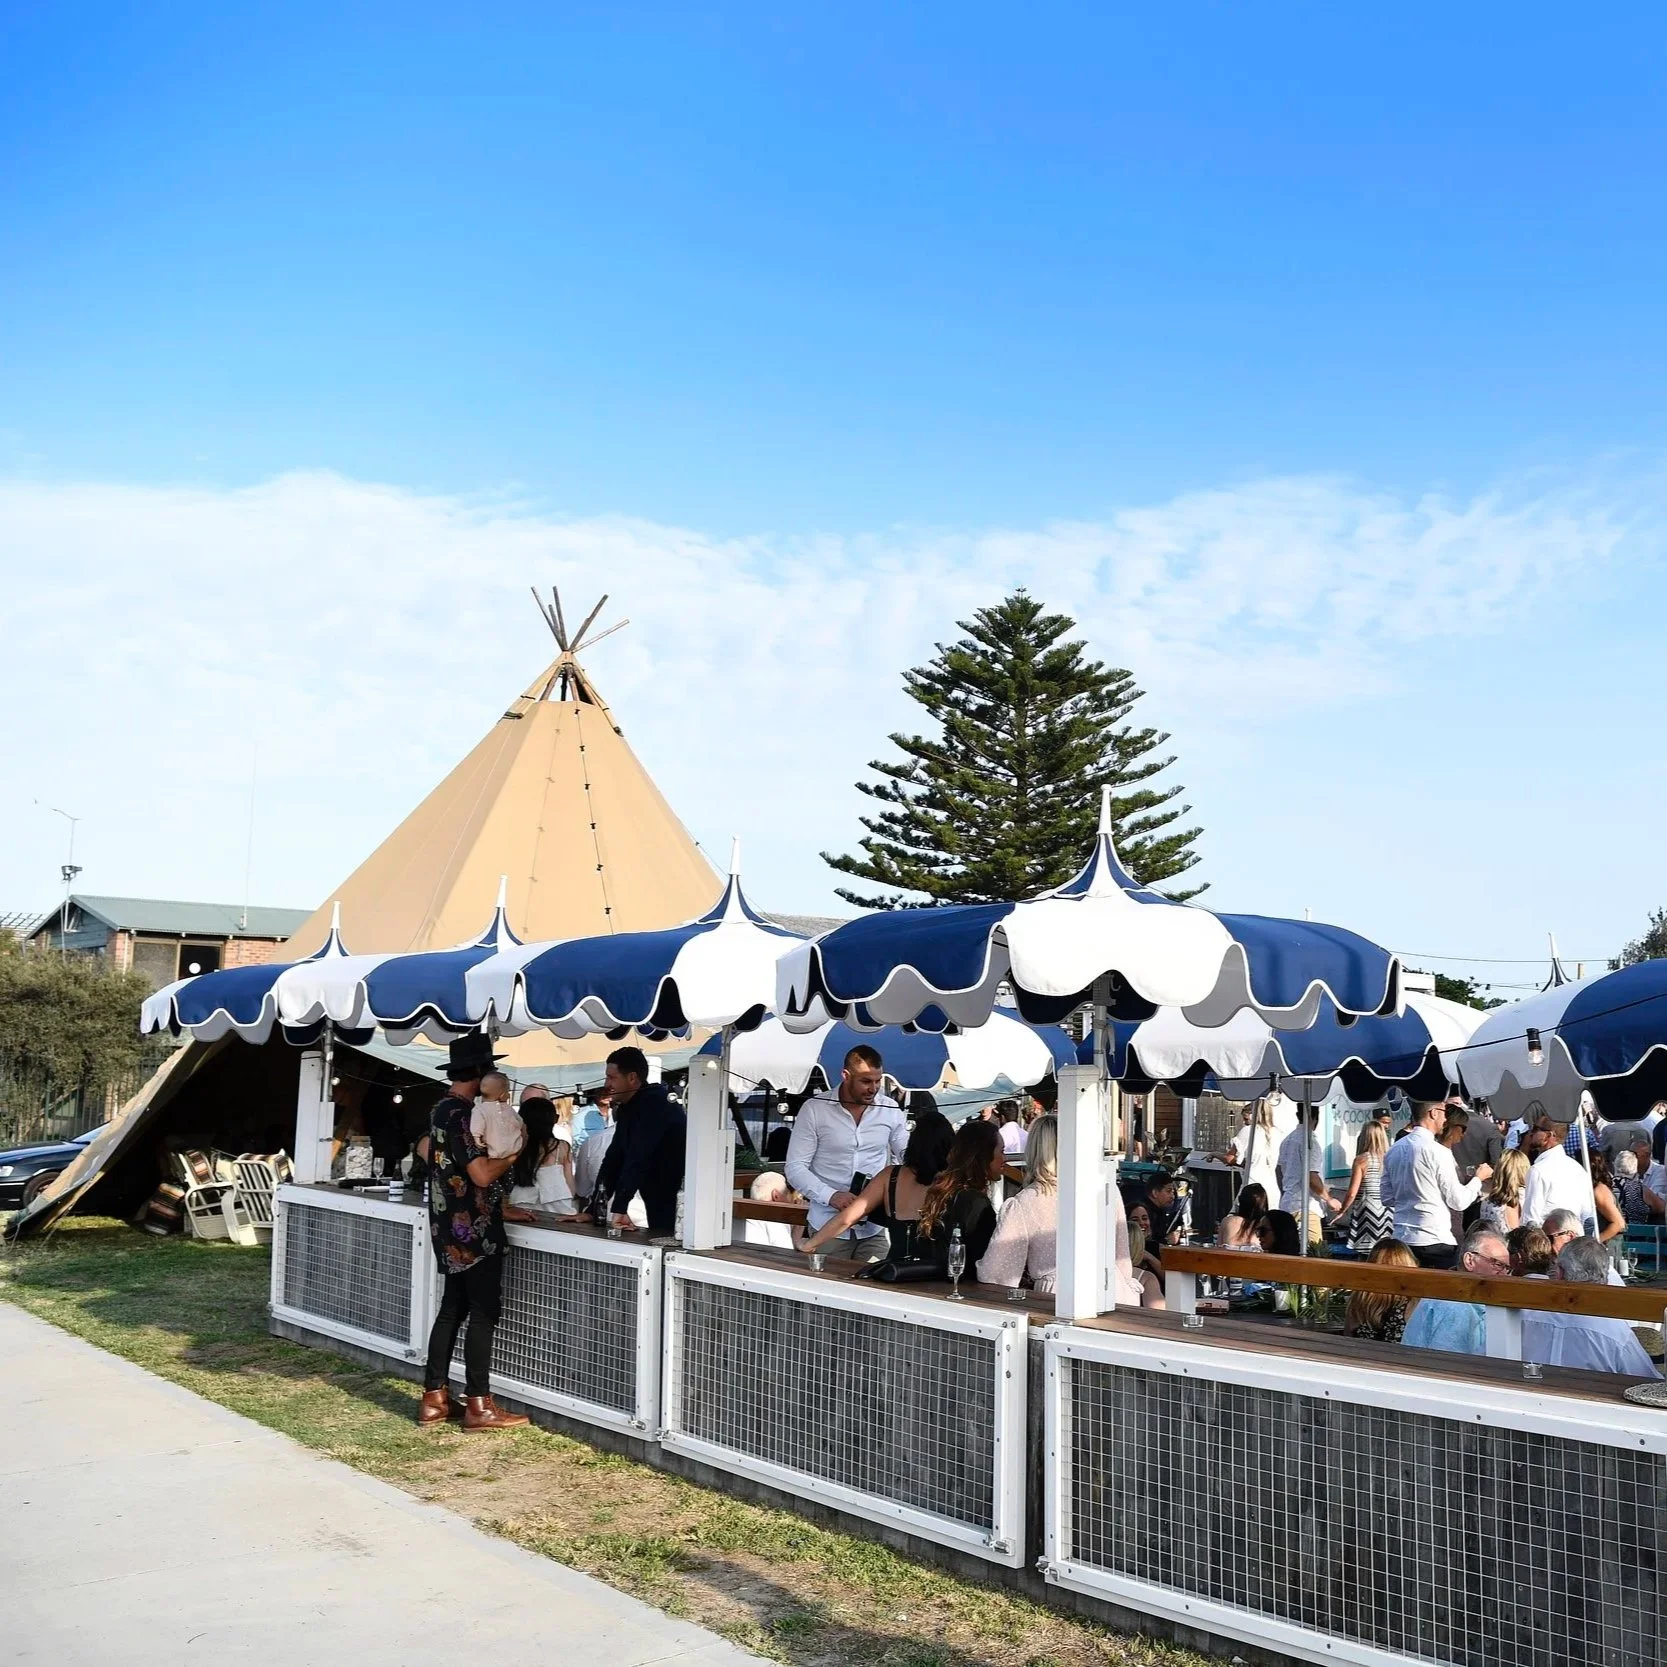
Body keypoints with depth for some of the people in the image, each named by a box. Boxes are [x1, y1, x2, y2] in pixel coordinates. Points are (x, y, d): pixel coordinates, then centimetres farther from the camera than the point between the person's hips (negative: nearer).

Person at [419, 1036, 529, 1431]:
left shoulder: (441, 1109, 12)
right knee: (483, 1314, -4)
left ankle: (434, 1398, 14)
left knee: (452, 1309, 12)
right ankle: (478, 1405, 0)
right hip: (474, 1231, -9)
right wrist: (514, 1153, -7)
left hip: (451, 1228, 9)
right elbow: (482, 1174, -25)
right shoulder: (462, 1114, -19)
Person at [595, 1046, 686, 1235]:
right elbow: (613, 1159, 10)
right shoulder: (627, 1109, 10)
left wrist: (619, 1209, -31)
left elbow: (638, 1159, -26)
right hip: (658, 1206, 9)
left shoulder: (654, 1103, -18)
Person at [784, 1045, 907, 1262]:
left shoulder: (890, 1110, 4)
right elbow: (795, 1167, -4)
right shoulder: (814, 1109, -4)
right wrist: (830, 1196, -19)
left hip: (874, 1228, 2)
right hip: (828, 1228, -2)